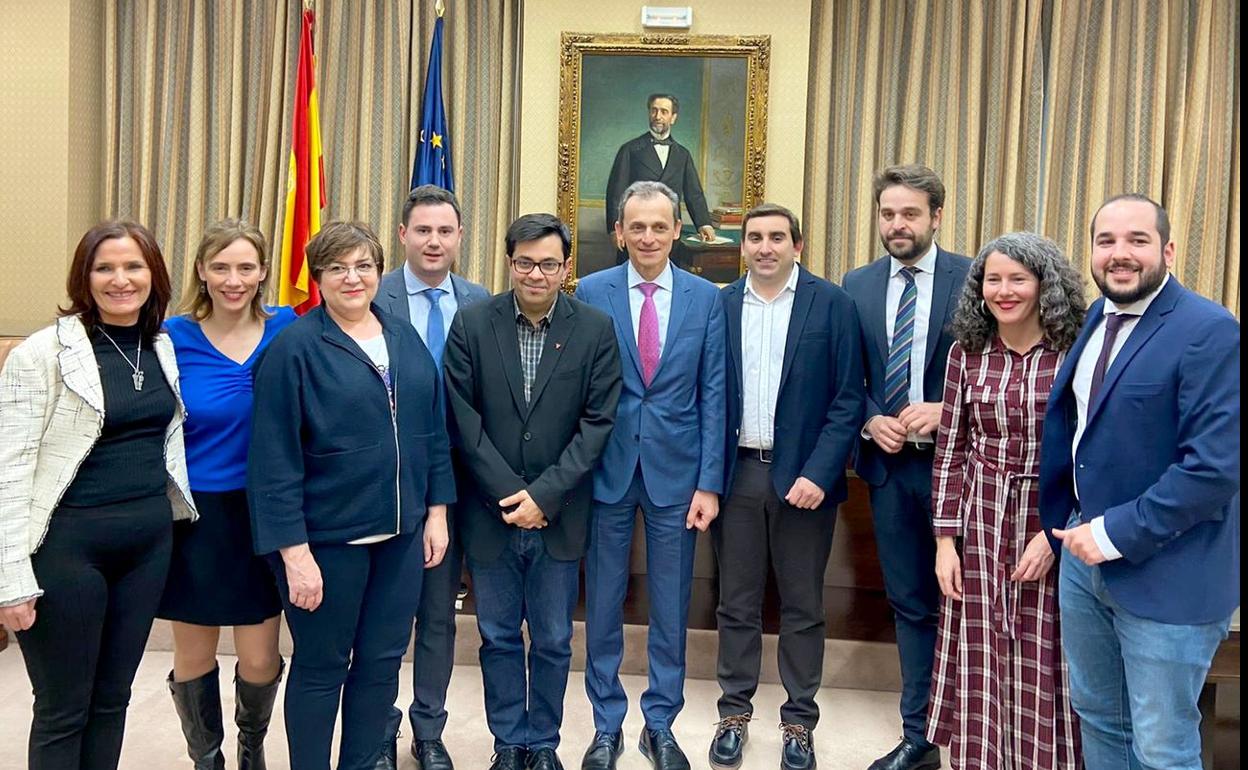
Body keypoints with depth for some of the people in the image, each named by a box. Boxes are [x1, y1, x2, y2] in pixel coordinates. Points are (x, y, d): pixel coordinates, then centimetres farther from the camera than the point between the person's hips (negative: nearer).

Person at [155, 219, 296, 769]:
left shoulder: (285, 329, -3)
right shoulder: (173, 337, -6)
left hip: (262, 516, 1)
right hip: (193, 517, 0)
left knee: (260, 661, 5)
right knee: (194, 658, 12)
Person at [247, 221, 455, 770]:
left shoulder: (405, 338, 6)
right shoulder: (294, 348, -10)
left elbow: (433, 431, 11)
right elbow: (275, 459, -13)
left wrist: (437, 510, 7)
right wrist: (294, 550, -15)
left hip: (401, 533, 5)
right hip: (327, 536, -5)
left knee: (382, 660, 15)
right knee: (320, 667, 11)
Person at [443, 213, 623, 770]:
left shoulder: (596, 330, -3)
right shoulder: (472, 324, -3)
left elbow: (597, 422, -7)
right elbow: (463, 418, -6)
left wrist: (544, 495, -13)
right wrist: (509, 494, -11)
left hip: (559, 515, 0)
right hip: (491, 511, 1)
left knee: (553, 641, 12)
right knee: (498, 637, 13)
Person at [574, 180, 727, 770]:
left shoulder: (706, 297, 1)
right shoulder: (591, 292, -1)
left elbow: (712, 395, 0)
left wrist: (709, 482, -4)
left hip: (677, 471, 1)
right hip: (607, 470, 0)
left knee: (671, 608, 11)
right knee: (603, 605, 10)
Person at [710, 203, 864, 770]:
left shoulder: (832, 304, -2)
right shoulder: (720, 305, 4)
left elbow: (848, 400, -5)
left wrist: (818, 472, -14)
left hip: (803, 474, -2)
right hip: (736, 472, 2)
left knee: (802, 606, 9)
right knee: (736, 602, 11)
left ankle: (799, 721, 24)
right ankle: (735, 712, 26)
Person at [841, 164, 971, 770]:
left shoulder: (972, 278, -5)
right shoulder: (857, 285, 6)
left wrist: (946, 409, -17)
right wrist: (870, 421, -7)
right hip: (888, 463, 3)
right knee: (910, 604, 13)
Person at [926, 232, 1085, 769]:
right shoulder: (966, 353, 2)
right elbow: (949, 451, 4)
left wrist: (1054, 533, -11)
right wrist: (945, 539, 0)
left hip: (1053, 524, -2)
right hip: (979, 521, 2)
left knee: (1043, 666, 6)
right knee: (978, 660, 9)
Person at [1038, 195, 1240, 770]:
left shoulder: (1210, 332, -16)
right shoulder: (1097, 319, 7)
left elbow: (1215, 467, -23)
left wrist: (1117, 534, -19)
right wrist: (1074, 525, 7)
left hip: (1165, 574, -7)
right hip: (1084, 552, 7)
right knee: (1096, 716, 21)